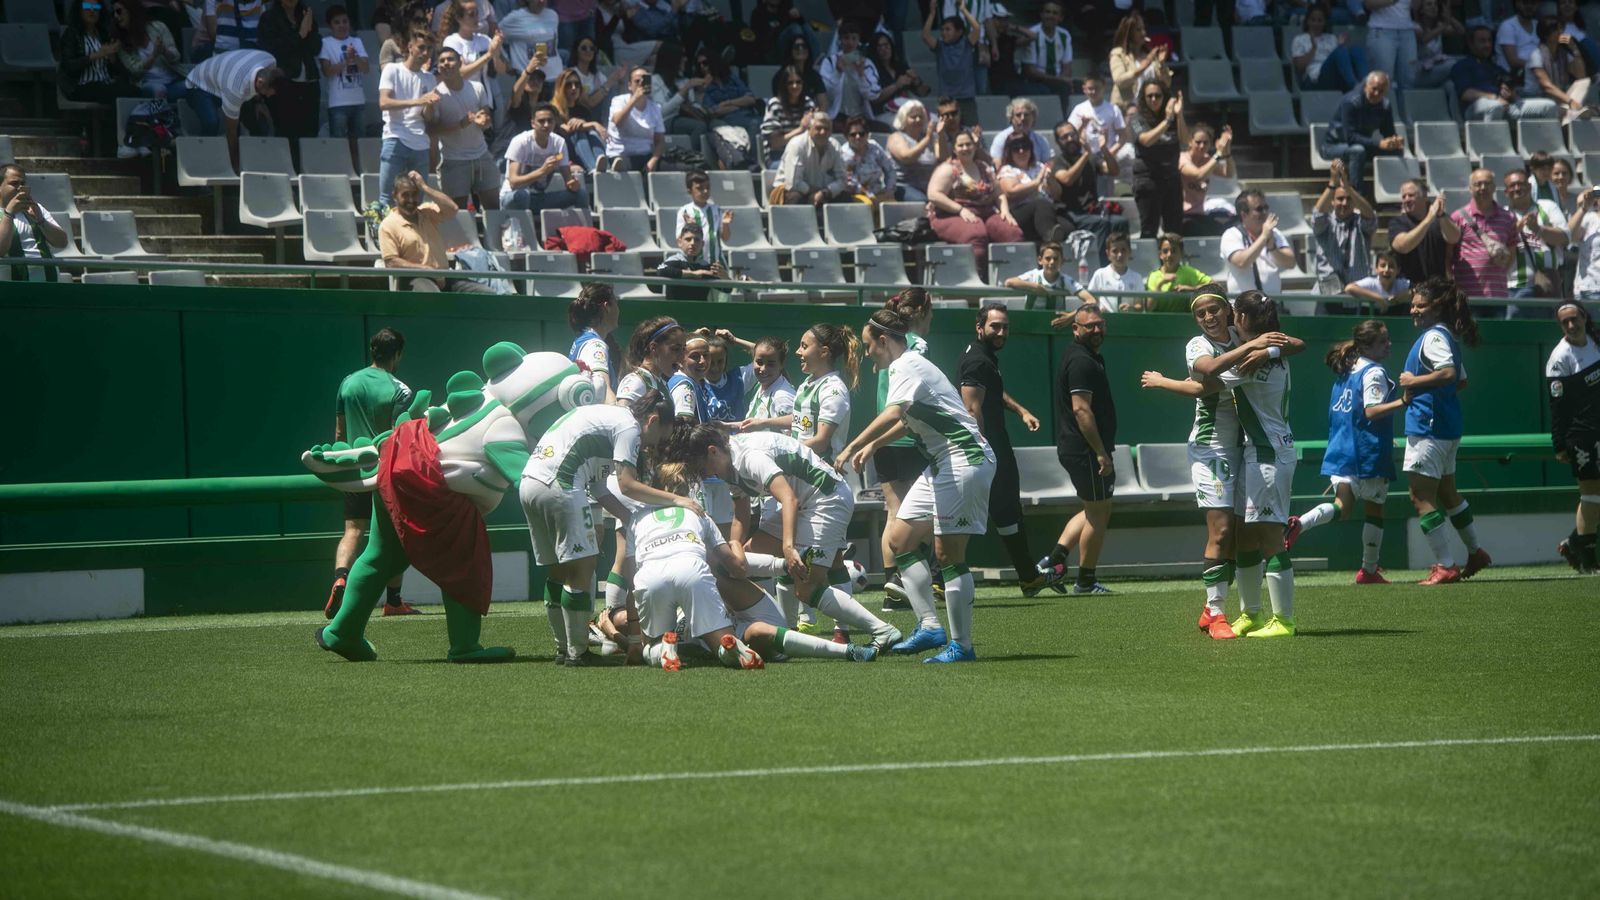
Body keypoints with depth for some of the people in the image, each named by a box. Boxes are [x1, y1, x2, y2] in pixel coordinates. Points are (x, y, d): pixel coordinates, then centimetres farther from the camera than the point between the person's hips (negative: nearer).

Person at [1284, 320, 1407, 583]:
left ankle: (1300, 524, -25)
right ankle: (1369, 570, 14)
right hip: (1368, 453, -7)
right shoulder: (1374, 372, -12)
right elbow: (1371, 411, -22)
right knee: (1374, 509, 8)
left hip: (1340, 451, 7)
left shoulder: (1346, 370, 14)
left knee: (1342, 507, 3)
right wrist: (1402, 401, -31)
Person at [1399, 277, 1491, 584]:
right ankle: (1475, 552, 34)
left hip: (1428, 427, -11)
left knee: (1421, 496, -7)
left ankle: (1445, 566, -8)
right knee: (1446, 492, 24)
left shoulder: (1434, 337, -15)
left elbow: (1449, 373, -30)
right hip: (1448, 427, 11)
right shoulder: (1448, 337, 16)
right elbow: (1461, 381, 25)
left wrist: (1414, 381, -20)